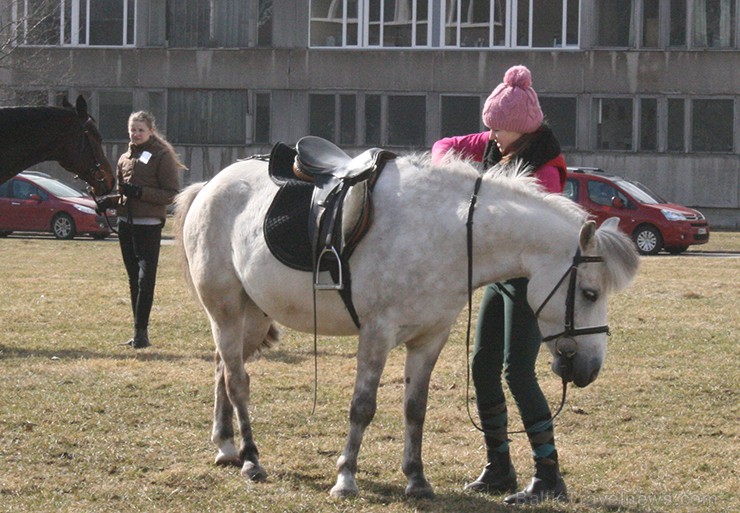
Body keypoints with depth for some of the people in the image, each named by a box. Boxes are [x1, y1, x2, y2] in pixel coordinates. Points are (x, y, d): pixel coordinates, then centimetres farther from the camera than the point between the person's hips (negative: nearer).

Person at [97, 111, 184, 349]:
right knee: (134, 279, 11)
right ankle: (139, 333, 16)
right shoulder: (125, 158, 15)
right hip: (126, 223, 7)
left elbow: (170, 194, -10)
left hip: (149, 225, -7)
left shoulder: (162, 157, -5)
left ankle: (141, 331, -11)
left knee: (145, 279, -11)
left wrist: (139, 192, -20)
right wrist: (108, 202, 3)